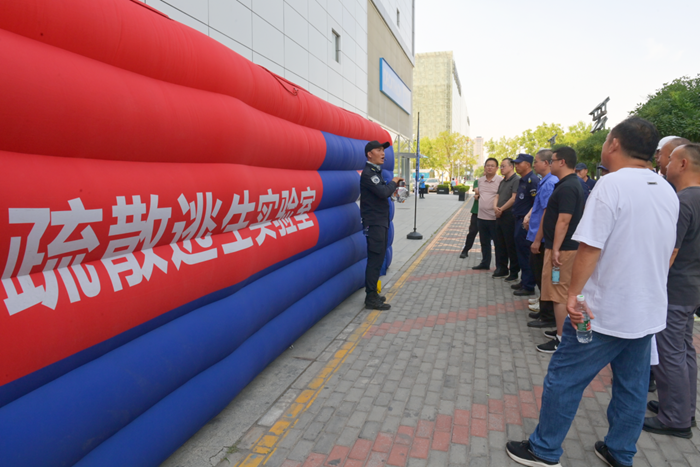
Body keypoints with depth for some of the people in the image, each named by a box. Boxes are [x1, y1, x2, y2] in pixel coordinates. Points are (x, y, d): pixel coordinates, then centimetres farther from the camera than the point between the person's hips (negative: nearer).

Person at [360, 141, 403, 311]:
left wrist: (393, 186, 4)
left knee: (378, 258, 12)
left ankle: (372, 293, 20)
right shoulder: (367, 173, -15)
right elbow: (383, 192, -24)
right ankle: (371, 298, -4)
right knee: (375, 259, -9)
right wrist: (393, 182, -7)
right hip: (374, 223, -10)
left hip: (381, 222, 10)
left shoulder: (376, 172, 17)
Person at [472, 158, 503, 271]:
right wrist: (477, 193, 9)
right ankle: (485, 263, 29)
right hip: (481, 216, 6)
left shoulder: (501, 180, -9)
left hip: (494, 217, -6)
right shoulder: (480, 180, 10)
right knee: (484, 242, 16)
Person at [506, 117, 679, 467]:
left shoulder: (612, 184, -18)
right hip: (650, 312, 8)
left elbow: (590, 247, -22)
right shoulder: (668, 192, 6)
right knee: (633, 387, 19)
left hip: (604, 310, -8)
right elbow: (668, 251, 15)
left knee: (563, 380, 6)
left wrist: (573, 294, -14)